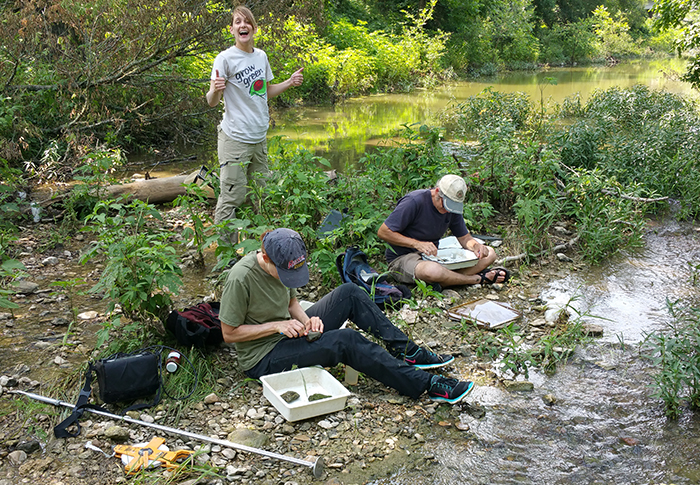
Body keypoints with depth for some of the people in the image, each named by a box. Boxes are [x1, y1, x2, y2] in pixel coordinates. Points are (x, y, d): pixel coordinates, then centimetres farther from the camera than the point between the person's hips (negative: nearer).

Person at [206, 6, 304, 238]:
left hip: (260, 138, 7)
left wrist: (290, 82, 11)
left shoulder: (261, 56, 9)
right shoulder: (225, 58, -9)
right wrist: (215, 90, -33)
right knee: (232, 197, -8)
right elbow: (211, 102, -11)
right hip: (235, 139, -7)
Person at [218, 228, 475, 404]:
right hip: (263, 359, -8)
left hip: (289, 334, 8)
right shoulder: (240, 278, -26)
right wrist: (277, 326, -25)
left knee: (349, 293, -4)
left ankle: (405, 351, -3)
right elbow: (229, 333, -19)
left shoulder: (285, 264, -3)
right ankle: (427, 384, -24)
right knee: (346, 340, -27)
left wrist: (305, 320, -10)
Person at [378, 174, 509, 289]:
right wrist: (417, 244, -28)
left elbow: (465, 238, 10)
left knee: (489, 254, -3)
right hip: (402, 258, -7)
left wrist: (476, 245, -15)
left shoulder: (452, 207, 2)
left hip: (433, 255, 7)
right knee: (433, 271, -43)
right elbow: (383, 232, -19)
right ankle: (479, 279, -18)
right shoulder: (414, 201, -19)